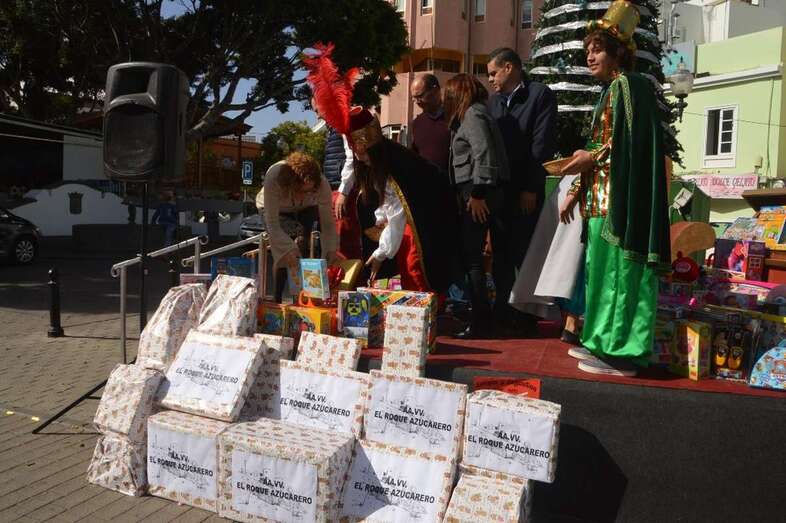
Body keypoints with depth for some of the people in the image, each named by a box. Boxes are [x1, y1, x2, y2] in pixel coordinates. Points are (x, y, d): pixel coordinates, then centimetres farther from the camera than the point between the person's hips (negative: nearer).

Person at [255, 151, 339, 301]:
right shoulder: (274, 177, -43)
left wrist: (331, 250, -43)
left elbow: (328, 223, -29)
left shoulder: (322, 184, -36)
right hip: (273, 209, -2)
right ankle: (279, 299, -8)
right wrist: (288, 250, -52)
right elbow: (272, 224, -41)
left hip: (305, 210, 2)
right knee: (283, 253, -23)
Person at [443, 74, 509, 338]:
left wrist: (477, 194, -20)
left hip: (476, 195, -9)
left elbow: (484, 154, -18)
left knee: (472, 257, -7)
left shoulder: (473, 114, -6)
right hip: (473, 193, 9)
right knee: (471, 256, 11)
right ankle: (480, 318, 16)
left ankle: (481, 323, -4)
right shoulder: (473, 114, 22)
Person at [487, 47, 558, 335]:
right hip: (499, 189, 6)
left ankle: (525, 314, 8)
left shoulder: (541, 95, -3)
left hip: (525, 192, -5)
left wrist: (531, 189, -15)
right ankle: (502, 311, 17)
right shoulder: (494, 100, 16)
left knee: (523, 252, -1)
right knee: (501, 253, 8)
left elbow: (542, 145, -10)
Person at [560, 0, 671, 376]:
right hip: (603, 199, 10)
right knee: (603, 270, 12)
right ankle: (605, 341, 20)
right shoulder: (610, 90, 21)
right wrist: (577, 191, 17)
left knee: (617, 272, -8)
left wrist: (592, 157, -11)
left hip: (621, 199, -10)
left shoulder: (629, 85, -7)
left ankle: (620, 353, -3)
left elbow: (631, 143, -17)